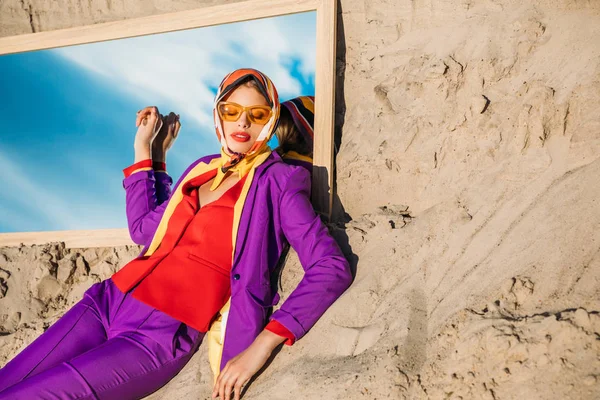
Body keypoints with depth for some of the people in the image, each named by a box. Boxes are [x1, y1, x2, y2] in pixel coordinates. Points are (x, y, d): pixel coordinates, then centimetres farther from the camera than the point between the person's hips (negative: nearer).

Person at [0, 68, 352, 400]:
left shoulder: (277, 182, -5)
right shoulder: (203, 169, 15)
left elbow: (332, 268, -15)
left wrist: (261, 345, -23)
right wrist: (143, 148, 25)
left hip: (161, 338, -6)